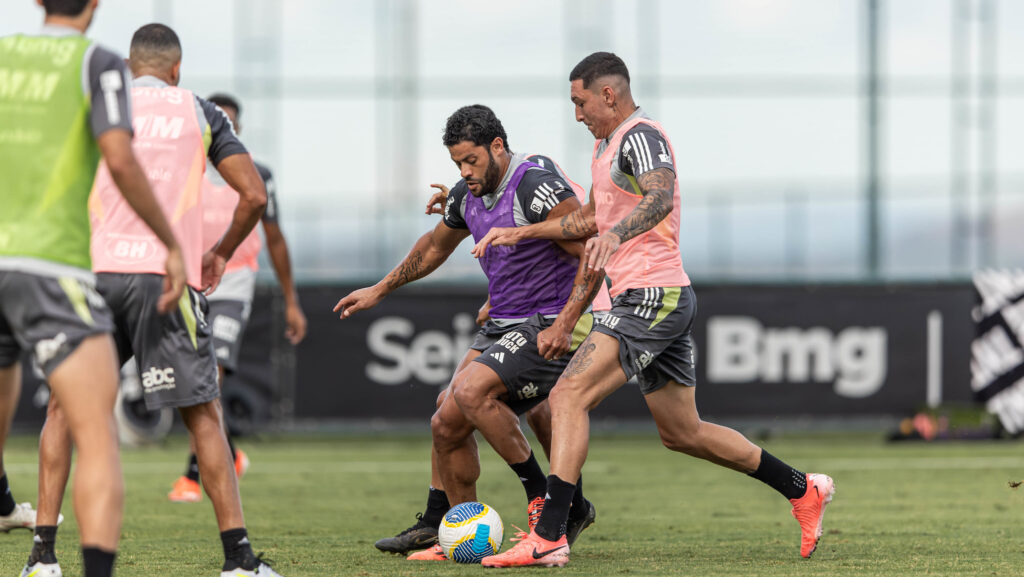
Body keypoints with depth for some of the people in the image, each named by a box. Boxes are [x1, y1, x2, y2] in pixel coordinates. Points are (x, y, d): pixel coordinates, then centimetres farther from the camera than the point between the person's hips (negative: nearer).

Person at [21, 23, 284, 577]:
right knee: (203, 415, 4)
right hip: (168, 275, -1)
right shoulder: (201, 112, 12)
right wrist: (221, 254, 22)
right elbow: (254, 196, 7)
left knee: (64, 407, 13)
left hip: (98, 272, 1)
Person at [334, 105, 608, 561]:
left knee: (471, 390, -28)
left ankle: (543, 497, -16)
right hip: (502, 326, 9)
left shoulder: (539, 189, -18)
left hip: (549, 329, -9)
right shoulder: (467, 197, 9)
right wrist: (379, 291, 34)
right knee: (446, 423, 0)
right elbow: (435, 246, 29)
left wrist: (564, 324, -28)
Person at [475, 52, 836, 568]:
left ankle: (547, 539, -25)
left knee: (569, 396, -18)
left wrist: (615, 234, -50)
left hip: (653, 297, -11)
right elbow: (591, 219, 35)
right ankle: (803, 491, 24)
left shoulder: (640, 136, -11)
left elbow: (660, 199, -32)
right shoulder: (607, 144, 21)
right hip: (666, 299, 11)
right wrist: (520, 233, 31)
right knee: (682, 433, 15)